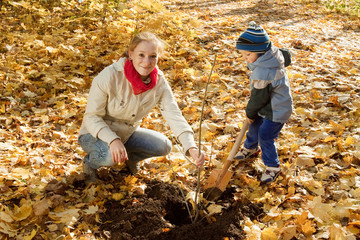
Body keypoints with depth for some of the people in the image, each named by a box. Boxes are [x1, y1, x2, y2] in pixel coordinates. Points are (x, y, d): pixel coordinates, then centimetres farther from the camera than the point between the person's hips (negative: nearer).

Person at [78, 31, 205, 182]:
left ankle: (130, 157, 15)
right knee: (110, 156, -35)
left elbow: (174, 115, -22)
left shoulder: (159, 82, -15)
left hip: (128, 133, 4)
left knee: (163, 146, -15)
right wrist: (113, 140, -42)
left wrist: (191, 148, -38)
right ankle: (91, 161, 2)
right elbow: (91, 116, -23)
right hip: (96, 134, -4)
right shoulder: (110, 76, -28)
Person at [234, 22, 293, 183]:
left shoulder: (262, 74, -38)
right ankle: (251, 148, 54)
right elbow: (287, 58, 12)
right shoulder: (275, 53, -12)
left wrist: (250, 113, -4)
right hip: (268, 105, 10)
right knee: (255, 126, 26)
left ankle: (273, 167, 23)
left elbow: (258, 99, -25)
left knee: (265, 136, 2)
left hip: (276, 110, -10)